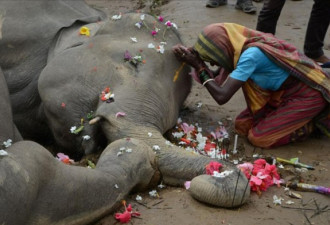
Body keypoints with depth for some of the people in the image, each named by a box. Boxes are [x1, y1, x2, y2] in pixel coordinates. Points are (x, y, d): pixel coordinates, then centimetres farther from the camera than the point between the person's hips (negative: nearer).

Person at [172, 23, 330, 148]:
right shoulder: (240, 48, -5)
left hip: (307, 96, -9)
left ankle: (311, 126, 4)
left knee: (257, 138, -11)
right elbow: (218, 81, 4)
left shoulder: (251, 55, -30)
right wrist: (194, 57, -8)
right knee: (242, 125, 5)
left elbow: (221, 96, -32)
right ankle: (295, 118, 13)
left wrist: (199, 67, -20)